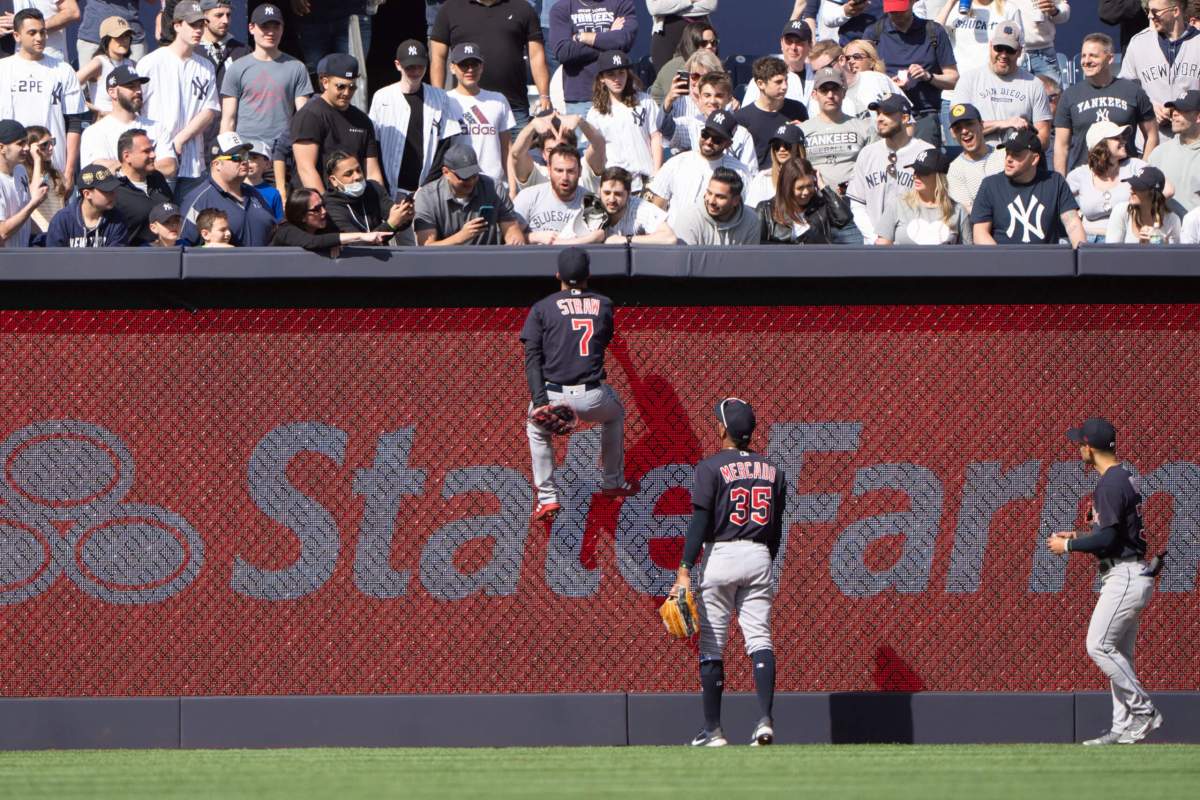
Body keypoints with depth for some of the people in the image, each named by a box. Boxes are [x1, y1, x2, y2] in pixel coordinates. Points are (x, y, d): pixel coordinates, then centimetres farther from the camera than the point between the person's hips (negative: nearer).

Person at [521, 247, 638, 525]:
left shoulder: (543, 308, 3)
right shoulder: (603, 305, 9)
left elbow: (533, 356, -6)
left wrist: (540, 400, -11)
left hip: (553, 397, -1)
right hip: (593, 398, 1)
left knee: (537, 428, 32)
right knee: (615, 413, 37)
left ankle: (547, 497, 23)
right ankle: (612, 482, 46)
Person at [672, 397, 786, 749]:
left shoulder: (710, 468, -6)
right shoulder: (772, 469, 10)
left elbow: (700, 523, -12)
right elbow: (776, 526, 13)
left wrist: (685, 572, -14)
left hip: (720, 556, -4)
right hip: (759, 558, 4)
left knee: (711, 645, 3)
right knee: (760, 640, 0)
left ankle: (713, 730, 5)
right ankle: (765, 718, -18)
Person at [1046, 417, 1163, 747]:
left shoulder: (1111, 484, -16)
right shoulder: (1127, 478, 15)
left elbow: (1108, 538, -21)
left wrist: (1068, 546, -8)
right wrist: (1079, 536, 20)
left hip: (1125, 577, -10)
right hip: (1131, 575, 10)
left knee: (1099, 645, -12)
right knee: (1118, 653, 11)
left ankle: (1144, 711, -9)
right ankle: (1123, 728, 12)